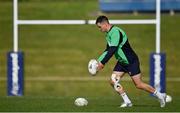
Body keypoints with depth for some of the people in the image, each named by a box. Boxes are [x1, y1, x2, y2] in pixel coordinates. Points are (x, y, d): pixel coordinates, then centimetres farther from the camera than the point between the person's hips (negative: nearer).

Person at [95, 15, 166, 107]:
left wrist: (102, 63, -27)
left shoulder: (115, 32, -23)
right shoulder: (108, 34, 9)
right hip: (122, 62, 9)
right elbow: (108, 50, 18)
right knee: (113, 82, -2)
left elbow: (112, 50, -29)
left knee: (138, 84, -7)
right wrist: (98, 61, 8)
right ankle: (127, 102, 5)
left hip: (131, 61, -9)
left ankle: (160, 96, 8)